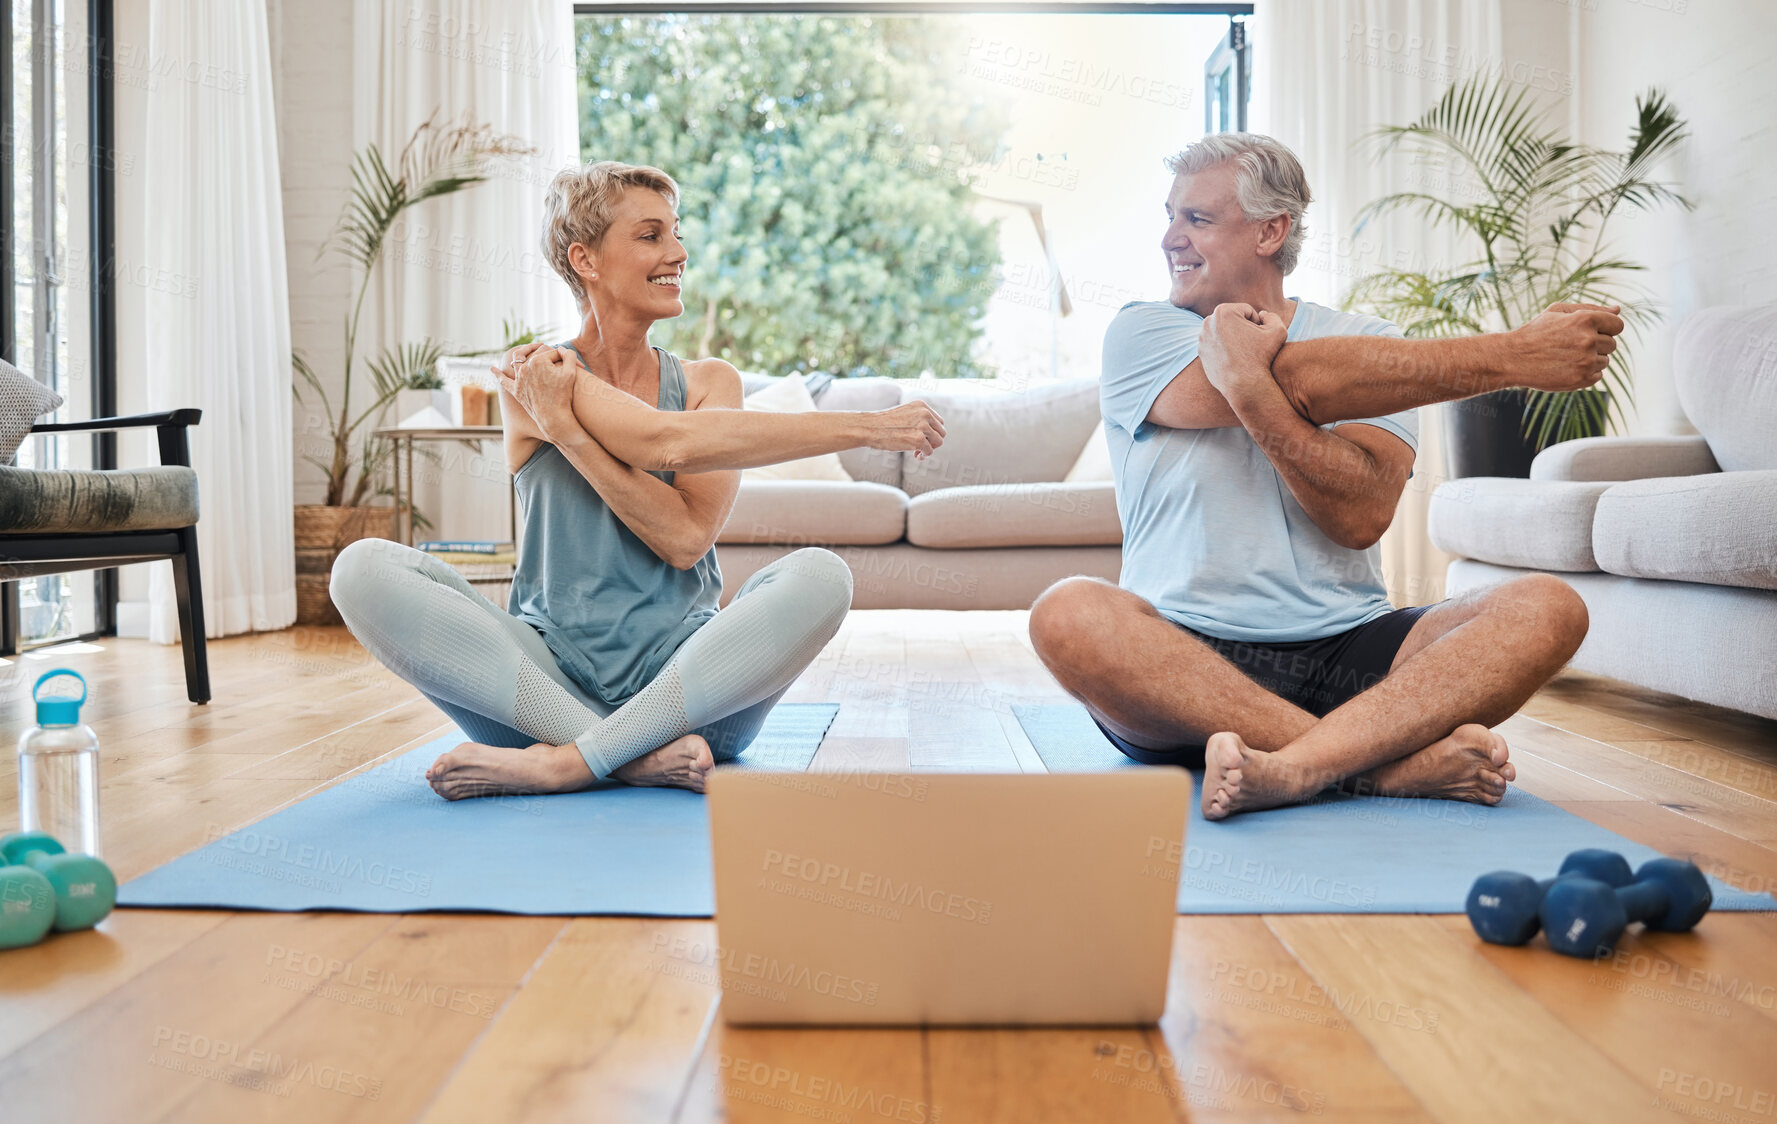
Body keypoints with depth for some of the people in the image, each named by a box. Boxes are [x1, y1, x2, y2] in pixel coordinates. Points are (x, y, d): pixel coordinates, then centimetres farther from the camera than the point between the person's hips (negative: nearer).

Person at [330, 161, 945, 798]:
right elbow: (669, 443, -20)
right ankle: (640, 755, -26)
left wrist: (565, 429, -15)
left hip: (683, 684, 1)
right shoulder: (533, 377, -2)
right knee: (366, 570, -22)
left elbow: (687, 537, -9)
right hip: (553, 680, -1)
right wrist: (864, 426, -20)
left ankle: (563, 763, -22)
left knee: (818, 576, -26)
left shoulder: (708, 382, 7)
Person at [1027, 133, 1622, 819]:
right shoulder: (1141, 333, 4)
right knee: (1068, 614, -32)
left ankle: (1290, 767, -36)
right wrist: (1514, 356, -11)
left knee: (1547, 607, -19)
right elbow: (1303, 384, -13)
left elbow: (1361, 516, -10)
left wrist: (1249, 383, -20)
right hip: (1186, 657, -2)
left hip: (1347, 657, 2)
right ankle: (1389, 760, -30)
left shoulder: (1370, 343, 9)